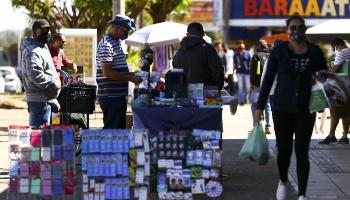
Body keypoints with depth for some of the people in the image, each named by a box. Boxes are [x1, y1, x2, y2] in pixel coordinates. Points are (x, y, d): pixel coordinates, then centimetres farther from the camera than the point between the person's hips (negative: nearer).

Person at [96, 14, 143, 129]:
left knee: (120, 128, 13)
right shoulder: (106, 45, -15)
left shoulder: (117, 42, 17)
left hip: (119, 95, 10)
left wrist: (131, 75, 11)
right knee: (112, 130, -7)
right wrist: (130, 78, -20)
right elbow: (107, 72, -22)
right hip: (110, 97, -10)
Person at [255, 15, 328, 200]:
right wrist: (260, 106, -2)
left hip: (305, 108, 1)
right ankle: (283, 181, 33)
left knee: (302, 152, -3)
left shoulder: (315, 51, 1)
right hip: (282, 107, -1)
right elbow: (268, 79, 0)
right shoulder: (279, 51, -3)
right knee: (284, 149, 3)